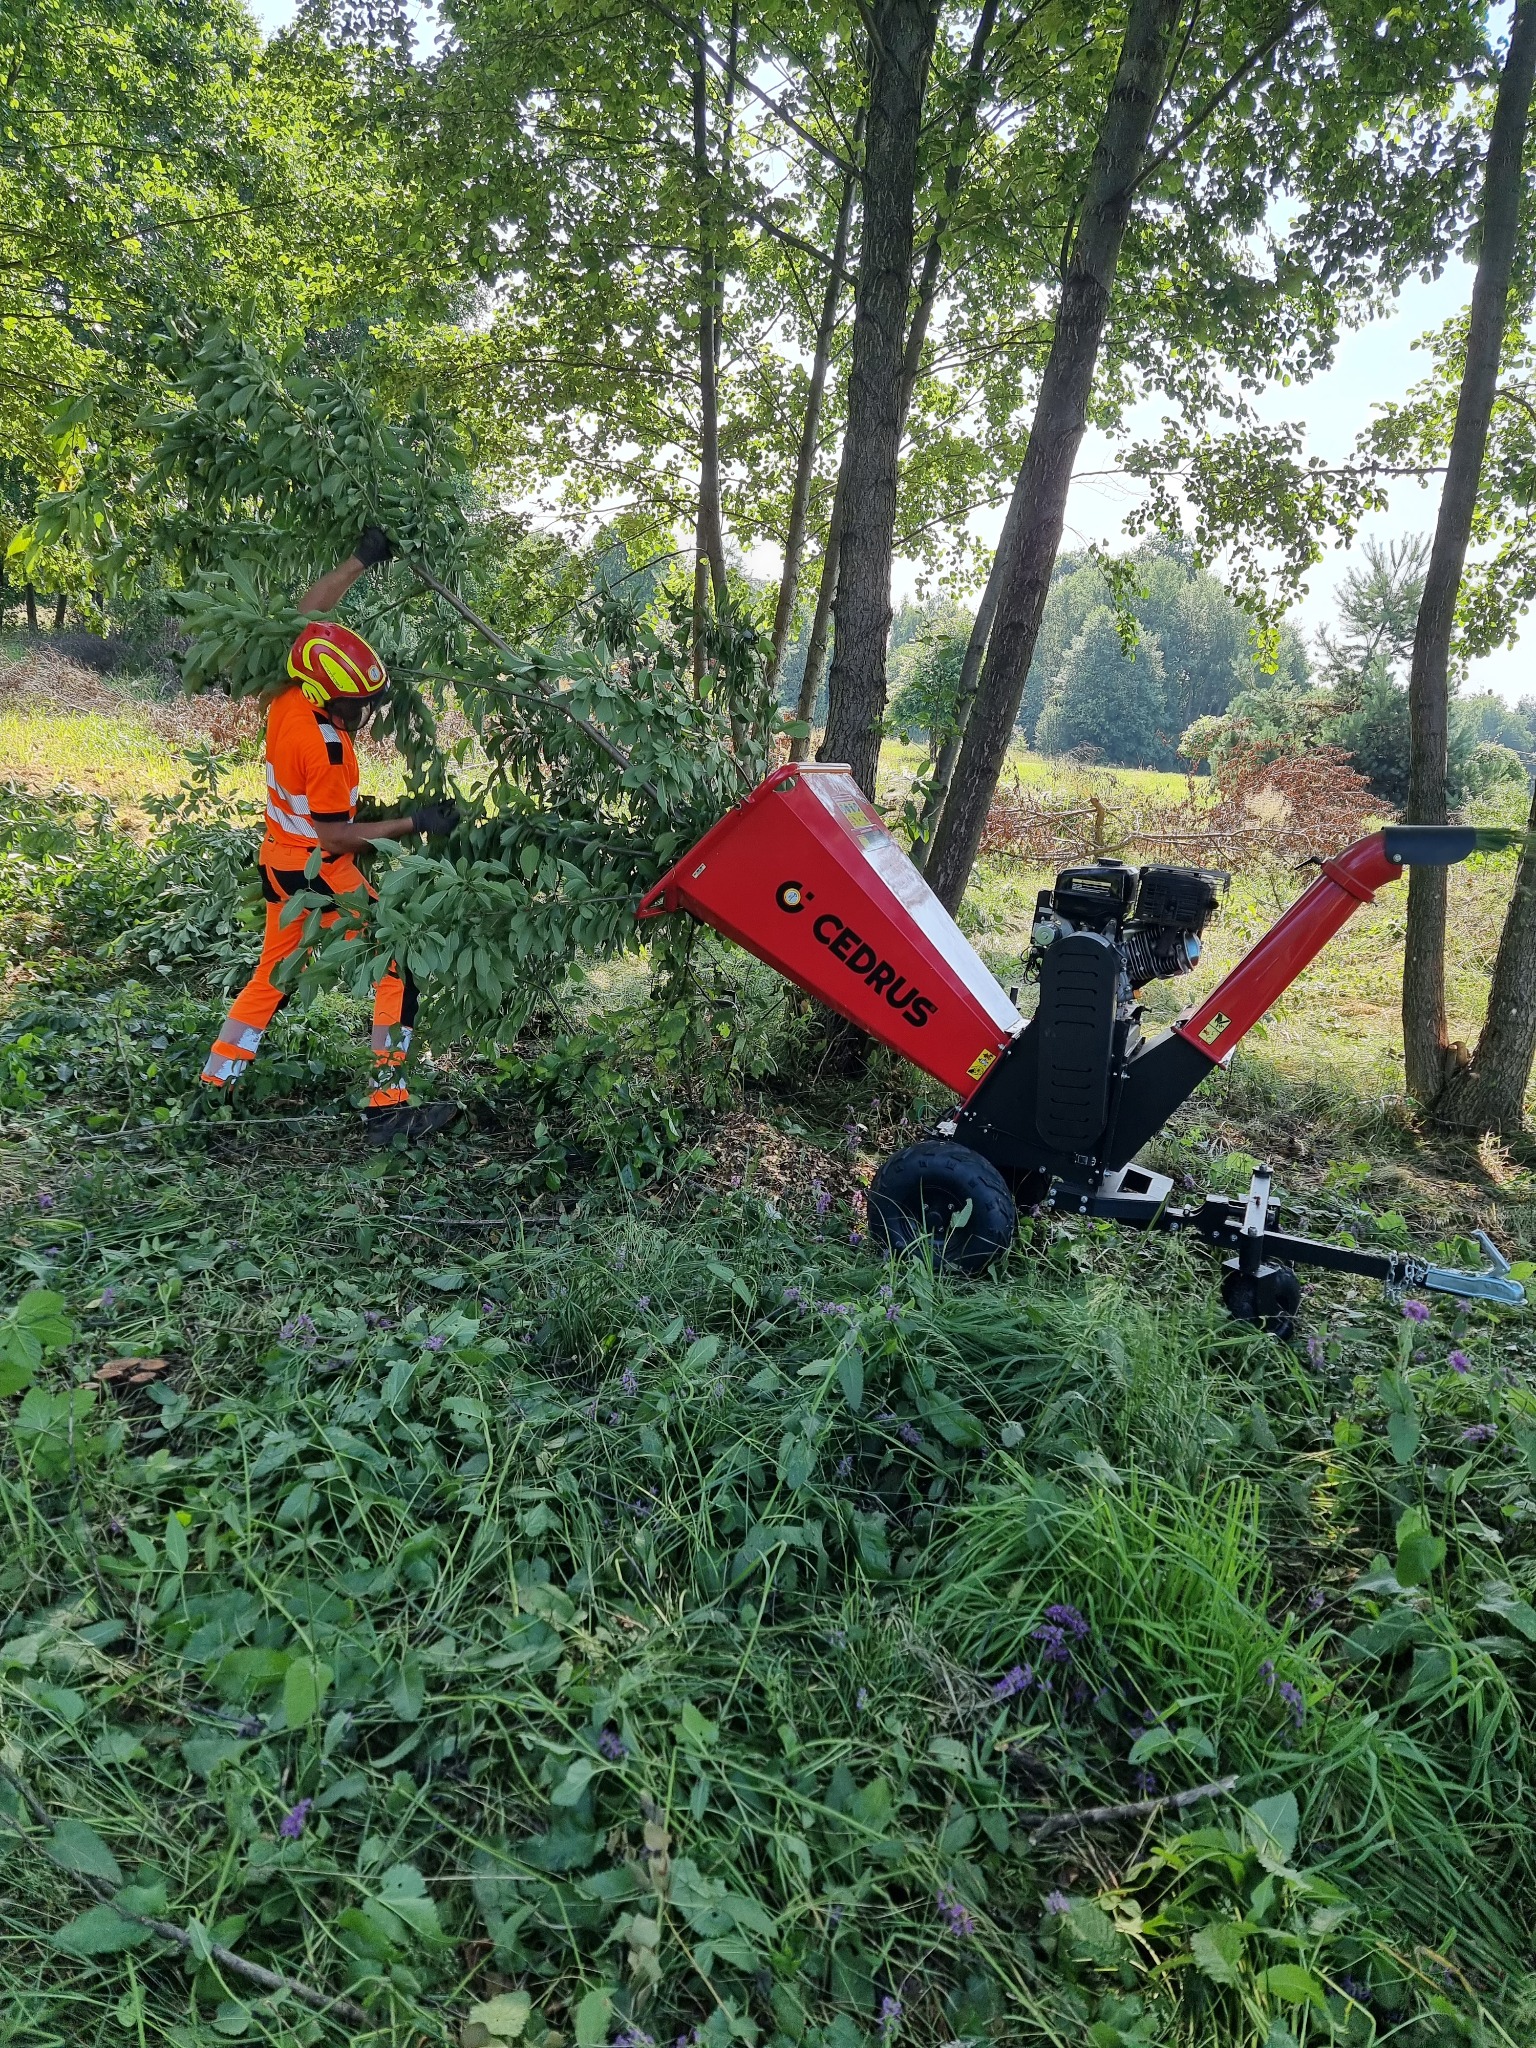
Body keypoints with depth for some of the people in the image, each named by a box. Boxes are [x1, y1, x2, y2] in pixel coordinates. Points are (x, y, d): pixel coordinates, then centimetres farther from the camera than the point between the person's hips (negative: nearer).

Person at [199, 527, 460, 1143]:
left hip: (280, 863, 9)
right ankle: (389, 1108, -2)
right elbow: (336, 837, -20)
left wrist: (360, 560, 10)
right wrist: (413, 823, -18)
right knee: (398, 973, -2)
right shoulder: (324, 745, -27)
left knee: (273, 974, 21)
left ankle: (212, 1087, 27)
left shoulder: (287, 693, -5)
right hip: (320, 873, -9)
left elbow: (306, 614, 9)